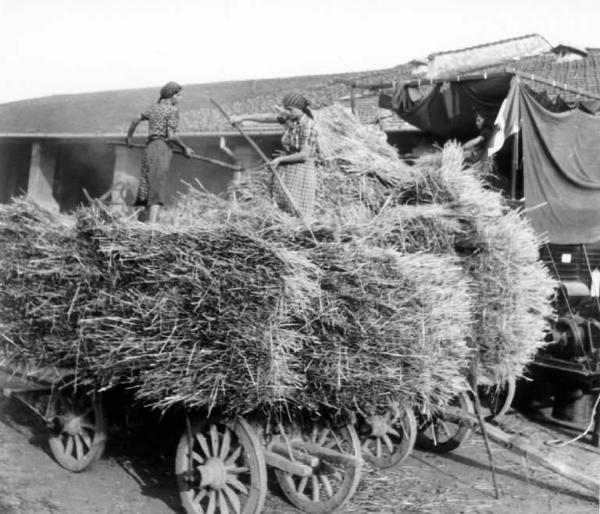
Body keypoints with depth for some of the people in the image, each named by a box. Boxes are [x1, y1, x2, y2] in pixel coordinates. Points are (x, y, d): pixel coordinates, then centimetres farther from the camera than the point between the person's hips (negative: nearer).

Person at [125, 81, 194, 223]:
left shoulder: (154, 108, 18)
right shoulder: (172, 110, -4)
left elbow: (136, 120, 25)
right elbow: (171, 135, -12)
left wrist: (129, 137, 39)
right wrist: (184, 148, 1)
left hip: (149, 146, 8)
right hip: (162, 147, -8)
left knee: (147, 184, 6)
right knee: (158, 186, -13)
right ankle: (152, 223, -22)